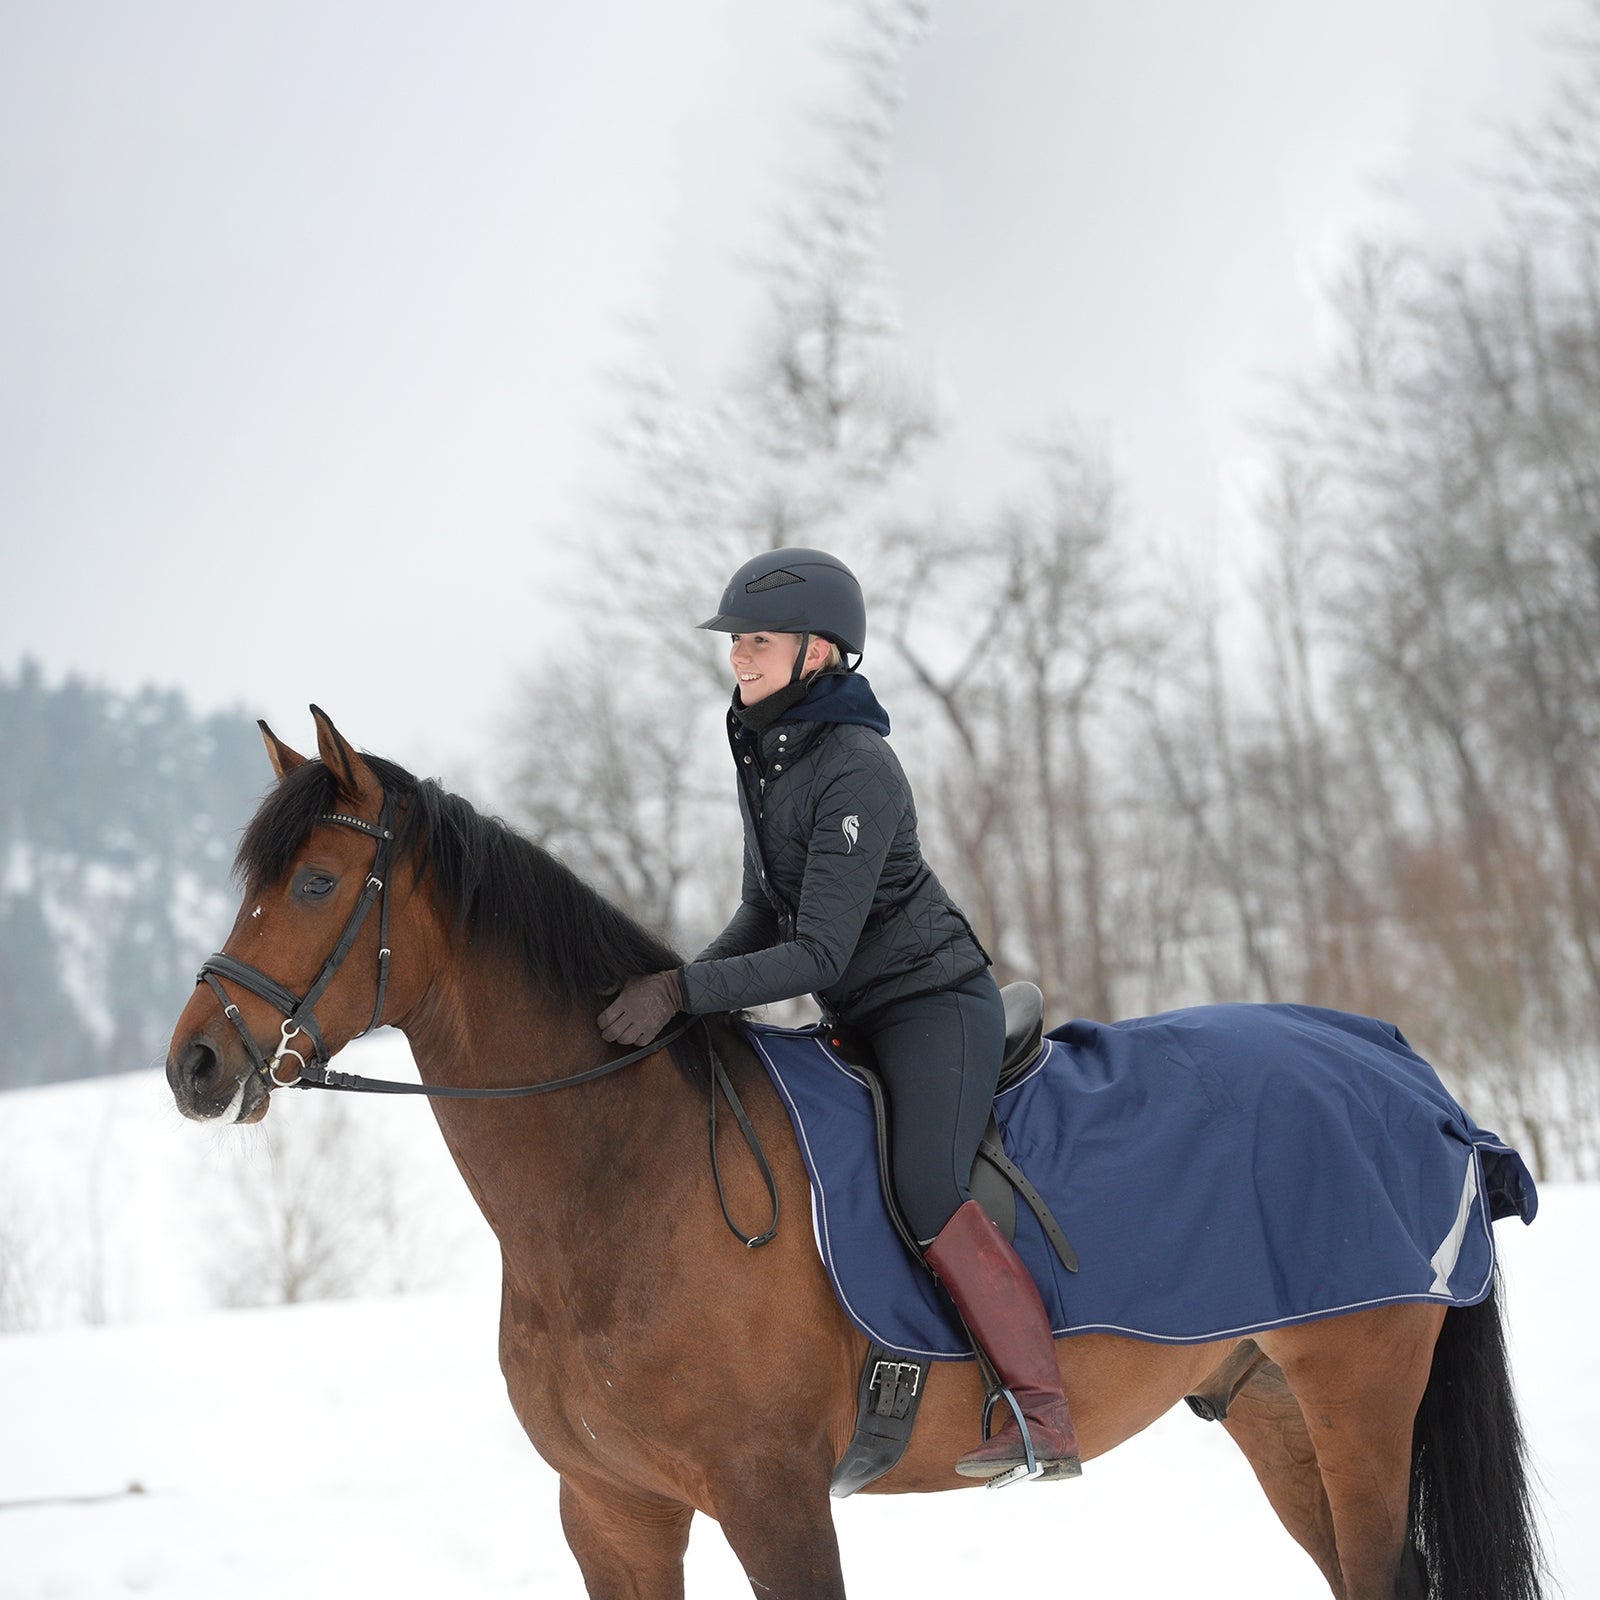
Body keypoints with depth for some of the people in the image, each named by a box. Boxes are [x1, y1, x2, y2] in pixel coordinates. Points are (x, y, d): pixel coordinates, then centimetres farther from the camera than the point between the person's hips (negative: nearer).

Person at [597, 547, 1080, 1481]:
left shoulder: (857, 772, -22)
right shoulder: (763, 753, 6)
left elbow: (818, 954, -27)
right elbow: (768, 912, 13)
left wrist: (685, 992, -33)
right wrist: (681, 987, -2)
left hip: (934, 1002, -10)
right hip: (860, 1019, 10)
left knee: (928, 1192, -27)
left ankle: (1045, 1421, -24)